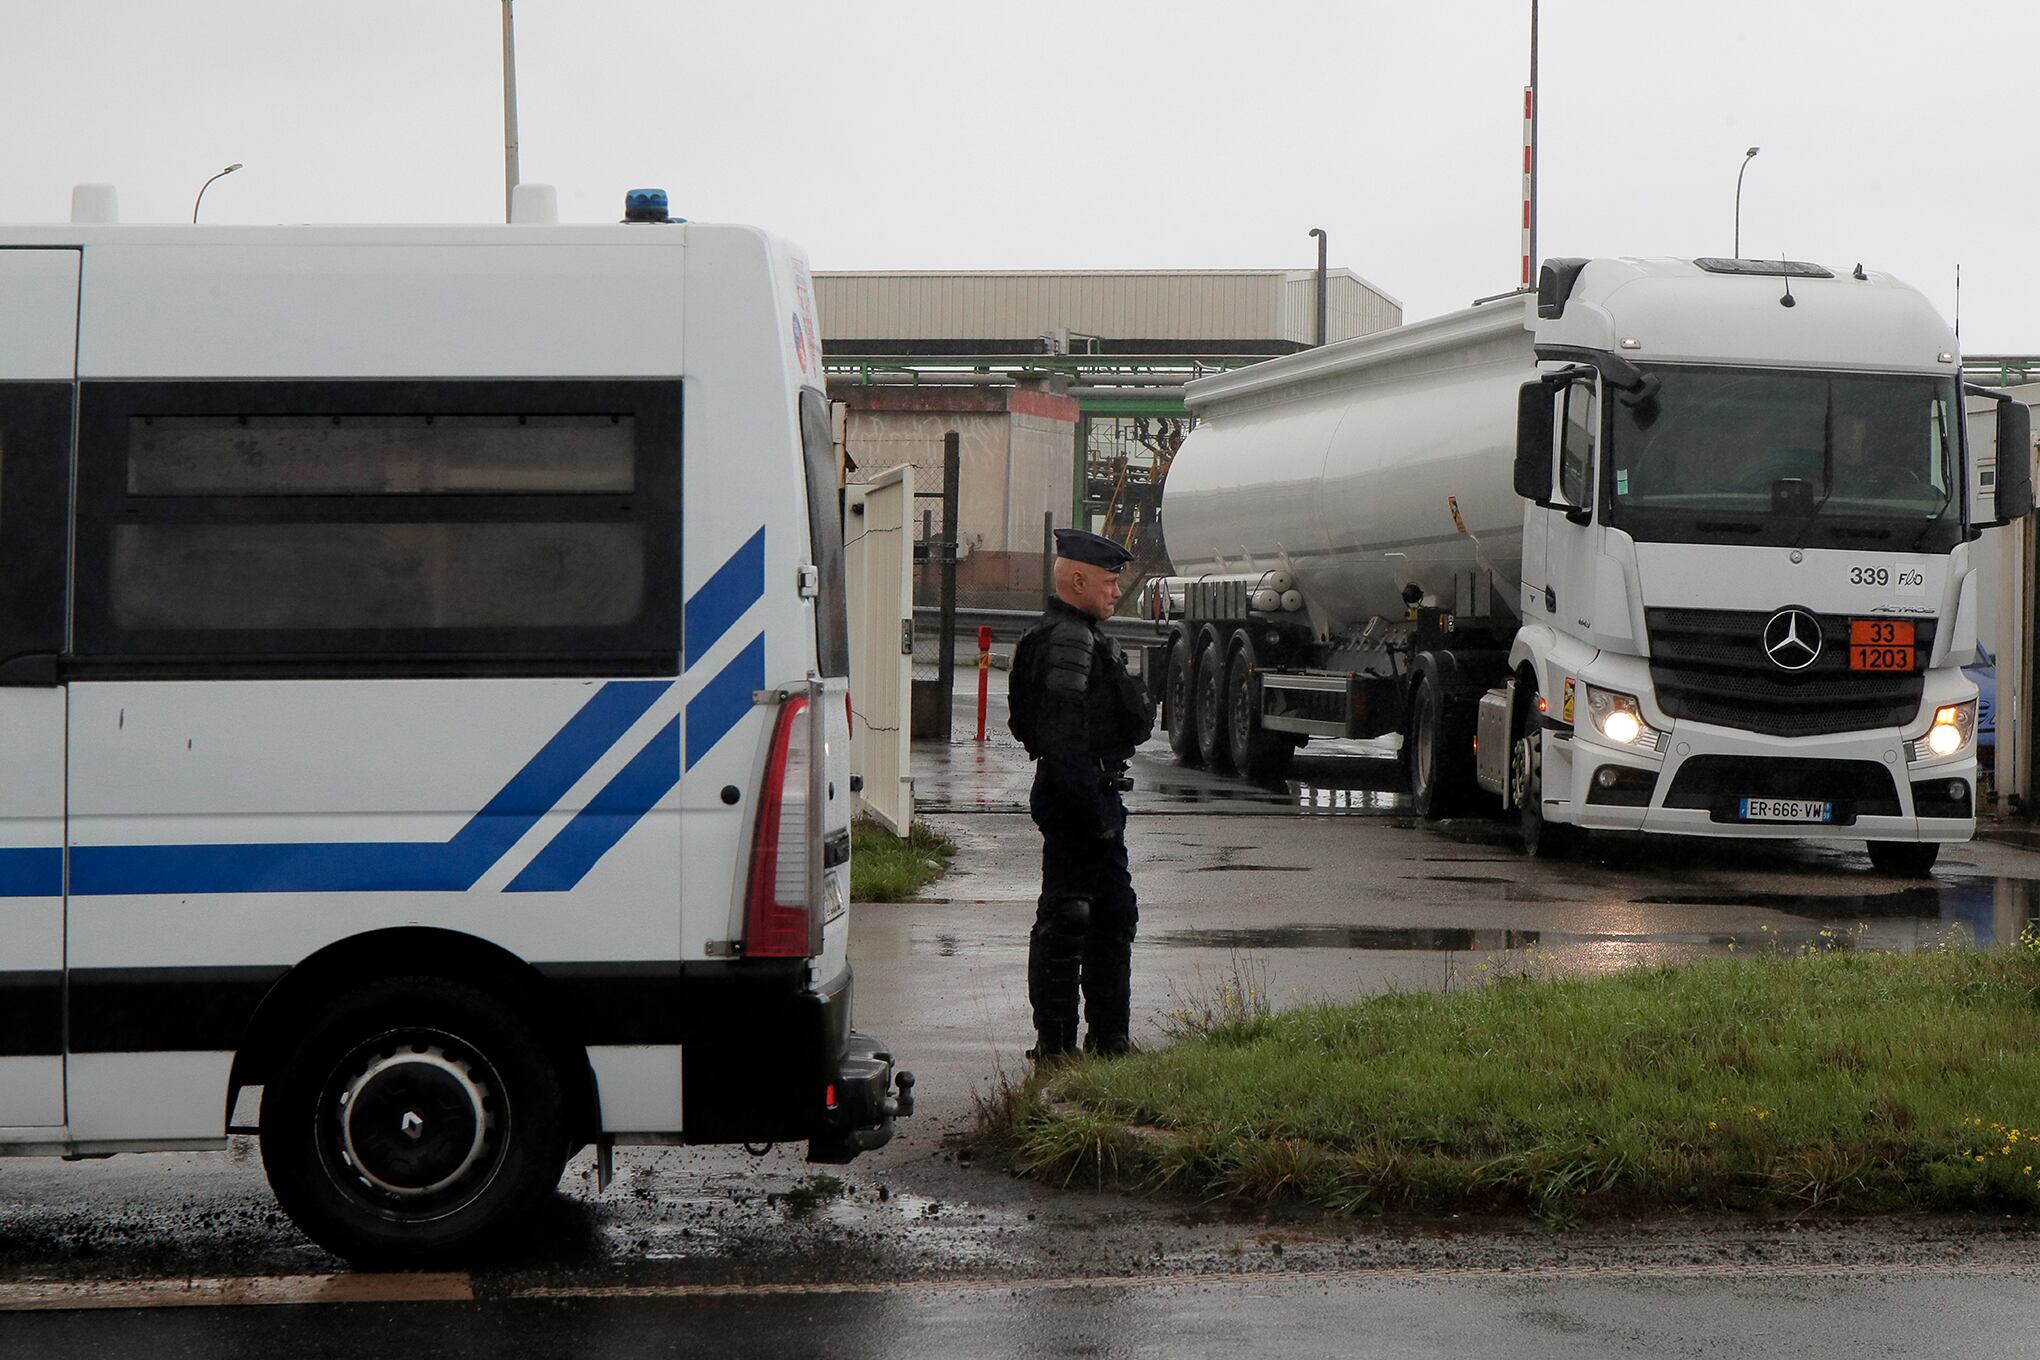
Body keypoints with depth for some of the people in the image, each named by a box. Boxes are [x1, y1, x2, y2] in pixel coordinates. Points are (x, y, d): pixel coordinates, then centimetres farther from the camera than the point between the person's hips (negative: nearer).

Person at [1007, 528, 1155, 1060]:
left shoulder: (1082, 638, 18)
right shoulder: (1066, 641, -16)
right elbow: (1063, 737, -24)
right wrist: (1095, 809, -25)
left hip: (1091, 795, 11)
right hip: (1080, 795, -11)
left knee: (1113, 913, 16)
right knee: (1065, 916, -5)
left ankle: (1108, 1035, 24)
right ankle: (1055, 1041, 0)